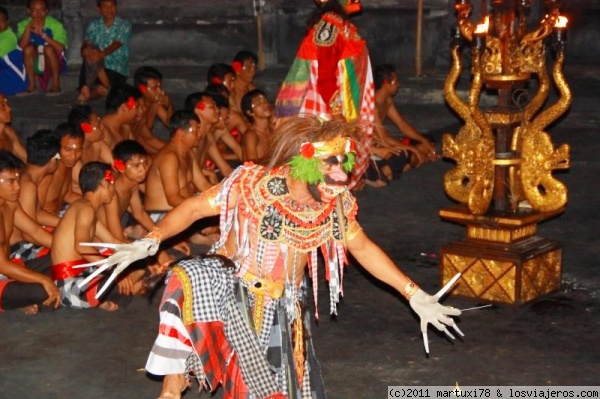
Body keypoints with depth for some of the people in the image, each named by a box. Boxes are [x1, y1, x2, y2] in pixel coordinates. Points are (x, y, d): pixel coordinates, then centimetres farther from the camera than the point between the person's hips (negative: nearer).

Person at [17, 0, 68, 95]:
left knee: (48, 48, -30)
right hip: (35, 65, 3)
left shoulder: (55, 25, -15)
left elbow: (61, 48, -27)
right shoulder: (23, 25, -7)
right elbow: (21, 46, -22)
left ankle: (56, 84, -18)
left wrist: (42, 34, -35)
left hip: (54, 64, -3)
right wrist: (29, 27, -33)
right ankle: (32, 85, -14)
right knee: (28, 48, -24)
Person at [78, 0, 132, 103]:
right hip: (98, 68, 3)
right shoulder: (93, 25, 9)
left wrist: (101, 54, -39)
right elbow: (86, 44, -4)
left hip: (117, 71, -3)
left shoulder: (124, 25, -1)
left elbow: (116, 44, -18)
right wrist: (85, 51, -32)